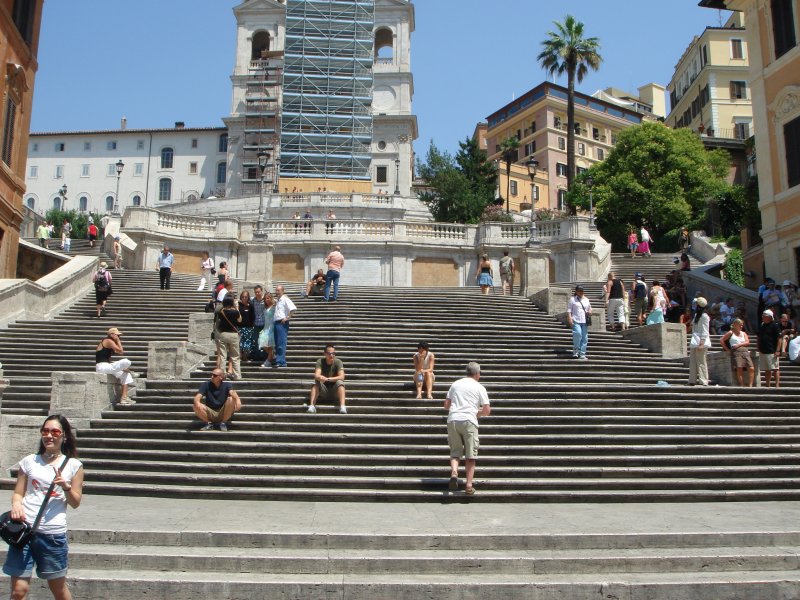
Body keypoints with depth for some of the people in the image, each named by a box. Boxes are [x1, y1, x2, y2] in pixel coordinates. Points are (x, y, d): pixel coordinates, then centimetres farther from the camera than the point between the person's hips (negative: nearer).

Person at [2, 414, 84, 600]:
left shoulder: (73, 465, 4)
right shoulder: (29, 461, 8)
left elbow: (76, 502, 6)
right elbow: (18, 493, 9)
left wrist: (66, 487, -13)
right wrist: (16, 505, -12)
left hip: (54, 533, -1)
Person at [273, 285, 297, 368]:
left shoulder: (285, 299, -8)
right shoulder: (278, 300, 20)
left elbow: (293, 309, -21)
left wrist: (287, 318, -20)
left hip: (282, 323, -10)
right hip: (277, 323, 10)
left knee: (281, 344, -12)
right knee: (277, 344, 13)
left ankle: (282, 363, -13)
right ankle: (278, 361, 19)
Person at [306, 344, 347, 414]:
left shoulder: (338, 362, -11)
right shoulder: (320, 361, -9)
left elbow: (341, 377, -25)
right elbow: (316, 375, -25)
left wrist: (328, 379, -39)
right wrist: (320, 377, -50)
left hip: (335, 390, -1)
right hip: (323, 391, 1)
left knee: (340, 382, -29)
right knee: (316, 382, -27)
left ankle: (342, 407, -42)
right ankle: (312, 406, -39)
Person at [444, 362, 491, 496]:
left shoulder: (455, 384, 14)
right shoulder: (479, 388, 5)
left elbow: (446, 405, 15)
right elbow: (487, 411, 2)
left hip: (453, 420, 3)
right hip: (469, 421, -3)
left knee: (455, 452, 12)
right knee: (470, 455, 6)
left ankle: (454, 472, -14)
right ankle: (469, 485, 4)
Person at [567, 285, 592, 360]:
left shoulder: (586, 300, 17)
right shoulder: (572, 299, 5)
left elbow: (590, 308, 26)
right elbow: (569, 310, 0)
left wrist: (589, 312, 2)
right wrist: (570, 319, -12)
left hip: (584, 321, 4)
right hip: (576, 321, -4)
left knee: (584, 338, 2)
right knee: (578, 334, -25)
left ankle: (582, 354, 9)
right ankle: (575, 351, -9)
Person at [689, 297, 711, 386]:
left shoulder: (704, 316, -10)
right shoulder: (697, 315, 18)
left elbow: (705, 331, -14)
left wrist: (701, 343, -19)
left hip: (701, 342, -9)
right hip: (694, 342, 9)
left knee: (701, 362, -7)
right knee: (693, 361, 8)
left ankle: (703, 381, -4)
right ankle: (692, 380, 12)